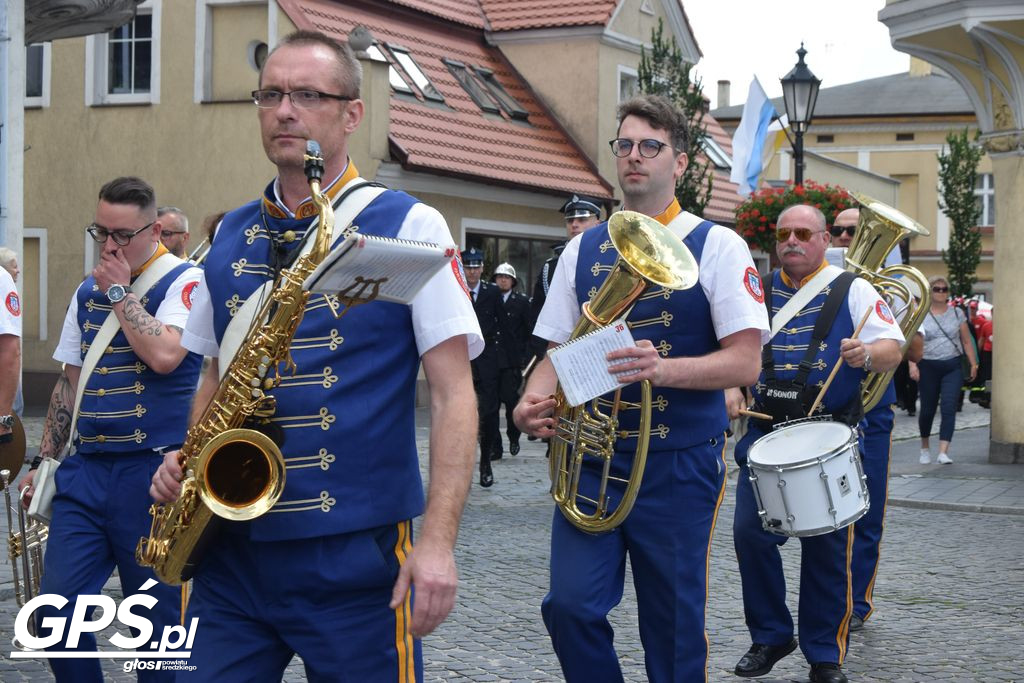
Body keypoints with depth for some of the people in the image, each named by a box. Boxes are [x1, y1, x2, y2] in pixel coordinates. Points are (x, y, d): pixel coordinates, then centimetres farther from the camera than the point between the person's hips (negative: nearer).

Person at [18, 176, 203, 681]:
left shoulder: (184, 282, -5)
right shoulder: (87, 292, 14)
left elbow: (163, 356, -23)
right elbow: (69, 383, 19)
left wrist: (119, 292, -12)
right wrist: (45, 460, 15)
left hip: (153, 470, -6)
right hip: (85, 469, 6)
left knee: (157, 617, 4)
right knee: (56, 612, 2)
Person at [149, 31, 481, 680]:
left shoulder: (408, 226, -4)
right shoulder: (231, 235, 11)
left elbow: (454, 392, -9)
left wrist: (438, 541, -18)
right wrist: (185, 461, 2)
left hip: (355, 553, -4)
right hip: (230, 544, 5)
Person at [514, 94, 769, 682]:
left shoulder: (716, 246, -3)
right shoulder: (583, 250, 10)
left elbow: (744, 362, -11)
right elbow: (559, 350, 11)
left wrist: (663, 368, -28)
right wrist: (533, 401, -11)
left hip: (680, 463, -3)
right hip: (591, 457, 3)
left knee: (674, 622, 5)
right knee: (571, 605, -7)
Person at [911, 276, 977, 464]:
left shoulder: (957, 313, 8)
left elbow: (967, 341, 11)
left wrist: (973, 364, 6)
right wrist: (913, 365, -14)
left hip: (952, 367, 0)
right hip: (928, 367, 0)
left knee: (949, 408, -14)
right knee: (927, 409, 8)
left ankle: (943, 452, -19)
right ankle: (925, 447, 31)